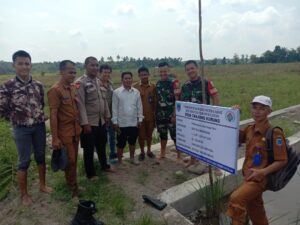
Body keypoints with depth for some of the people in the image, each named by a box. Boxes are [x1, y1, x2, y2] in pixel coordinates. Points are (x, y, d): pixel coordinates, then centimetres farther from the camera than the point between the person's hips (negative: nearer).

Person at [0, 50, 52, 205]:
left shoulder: (38, 85, 1)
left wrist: (40, 116, 2)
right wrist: (17, 118, 0)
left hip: (39, 126, 4)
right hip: (21, 129, -4)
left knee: (40, 157, 15)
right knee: (24, 161, 6)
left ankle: (42, 185, 34)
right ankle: (24, 194, 24)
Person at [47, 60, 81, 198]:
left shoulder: (73, 88, 6)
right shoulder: (55, 90, -15)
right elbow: (53, 115, -16)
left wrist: (79, 127, 10)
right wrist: (55, 138, -17)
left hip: (75, 130, 6)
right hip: (65, 132, -6)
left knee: (74, 159, 15)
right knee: (70, 160, 3)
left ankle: (71, 183, 31)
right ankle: (73, 188, 20)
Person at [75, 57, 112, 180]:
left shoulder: (98, 81, 10)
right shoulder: (80, 82, -14)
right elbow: (80, 104, -18)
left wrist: (107, 115, 13)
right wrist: (85, 123, -20)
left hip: (101, 121, 7)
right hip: (89, 122, -7)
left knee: (102, 145, 22)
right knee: (89, 149, 8)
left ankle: (104, 165, 42)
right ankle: (91, 173, 25)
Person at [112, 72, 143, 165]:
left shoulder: (136, 92, 2)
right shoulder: (116, 92, -7)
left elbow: (139, 106, 6)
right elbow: (115, 108, -6)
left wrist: (140, 119, 3)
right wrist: (115, 122, -7)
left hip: (134, 122, 3)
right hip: (122, 123, -3)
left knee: (132, 142, 17)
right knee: (121, 144, 8)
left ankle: (132, 158, 35)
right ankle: (119, 161, 25)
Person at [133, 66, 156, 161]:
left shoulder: (153, 86, 0)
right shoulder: (135, 87, -5)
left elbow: (155, 101, 2)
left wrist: (156, 114, 1)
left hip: (150, 115, 1)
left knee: (149, 134, 15)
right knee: (141, 135, 9)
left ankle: (149, 150, 34)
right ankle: (142, 152, 27)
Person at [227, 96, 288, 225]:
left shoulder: (275, 134, -19)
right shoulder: (250, 129, 0)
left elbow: (282, 161, -17)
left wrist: (263, 172, -28)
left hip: (259, 178, -7)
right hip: (249, 176, 7)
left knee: (235, 199, -22)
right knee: (254, 209, 25)